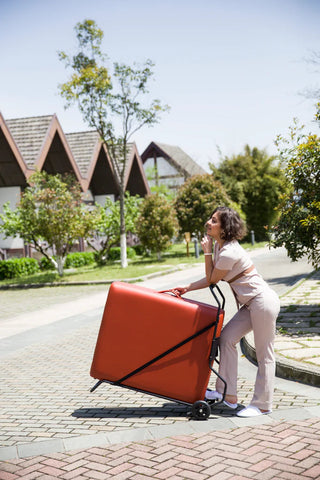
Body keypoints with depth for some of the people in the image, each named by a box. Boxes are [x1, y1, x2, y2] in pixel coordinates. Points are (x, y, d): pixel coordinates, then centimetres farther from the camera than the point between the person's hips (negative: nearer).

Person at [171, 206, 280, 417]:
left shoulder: (229, 253, -22)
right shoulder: (220, 247, 8)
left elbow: (212, 279, -7)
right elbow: (212, 279, 15)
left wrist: (207, 252, -7)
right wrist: (187, 288, 11)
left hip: (263, 302, -10)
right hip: (252, 304, 10)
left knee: (264, 355, 1)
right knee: (227, 338, 8)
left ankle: (262, 405, 13)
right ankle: (227, 394, 14)